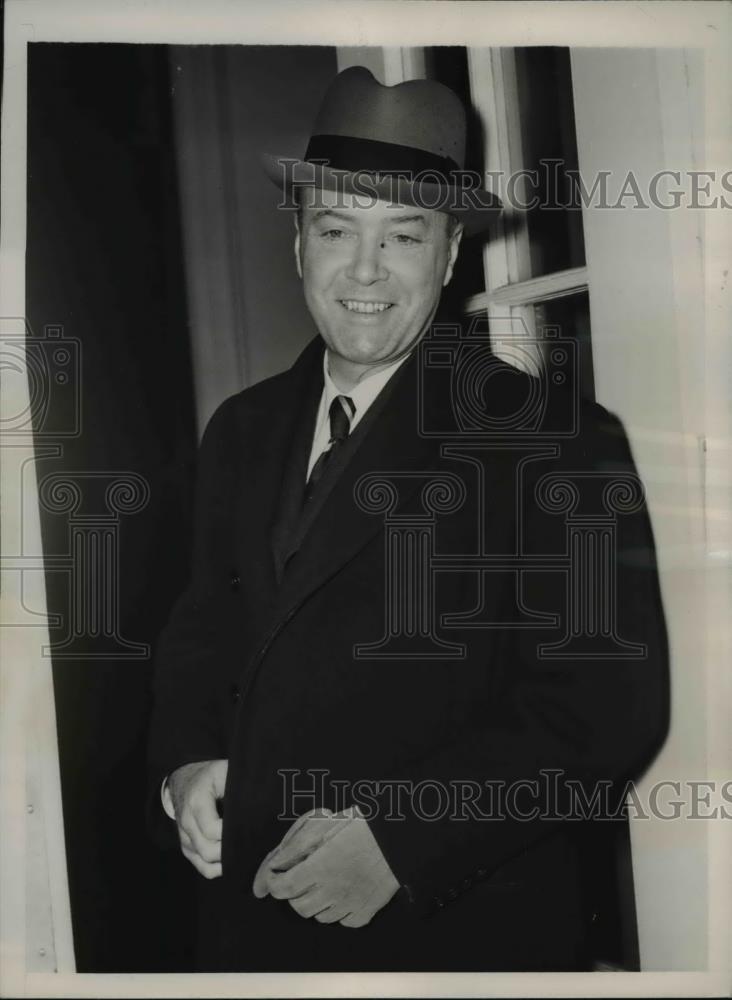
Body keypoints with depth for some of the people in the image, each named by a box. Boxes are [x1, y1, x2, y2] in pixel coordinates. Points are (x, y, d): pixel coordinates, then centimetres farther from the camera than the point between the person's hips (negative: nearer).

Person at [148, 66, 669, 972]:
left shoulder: (561, 442, -14)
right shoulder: (242, 429, 5)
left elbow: (609, 708, -16)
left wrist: (399, 841, -21)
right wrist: (184, 765, -6)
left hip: (462, 928, -5)